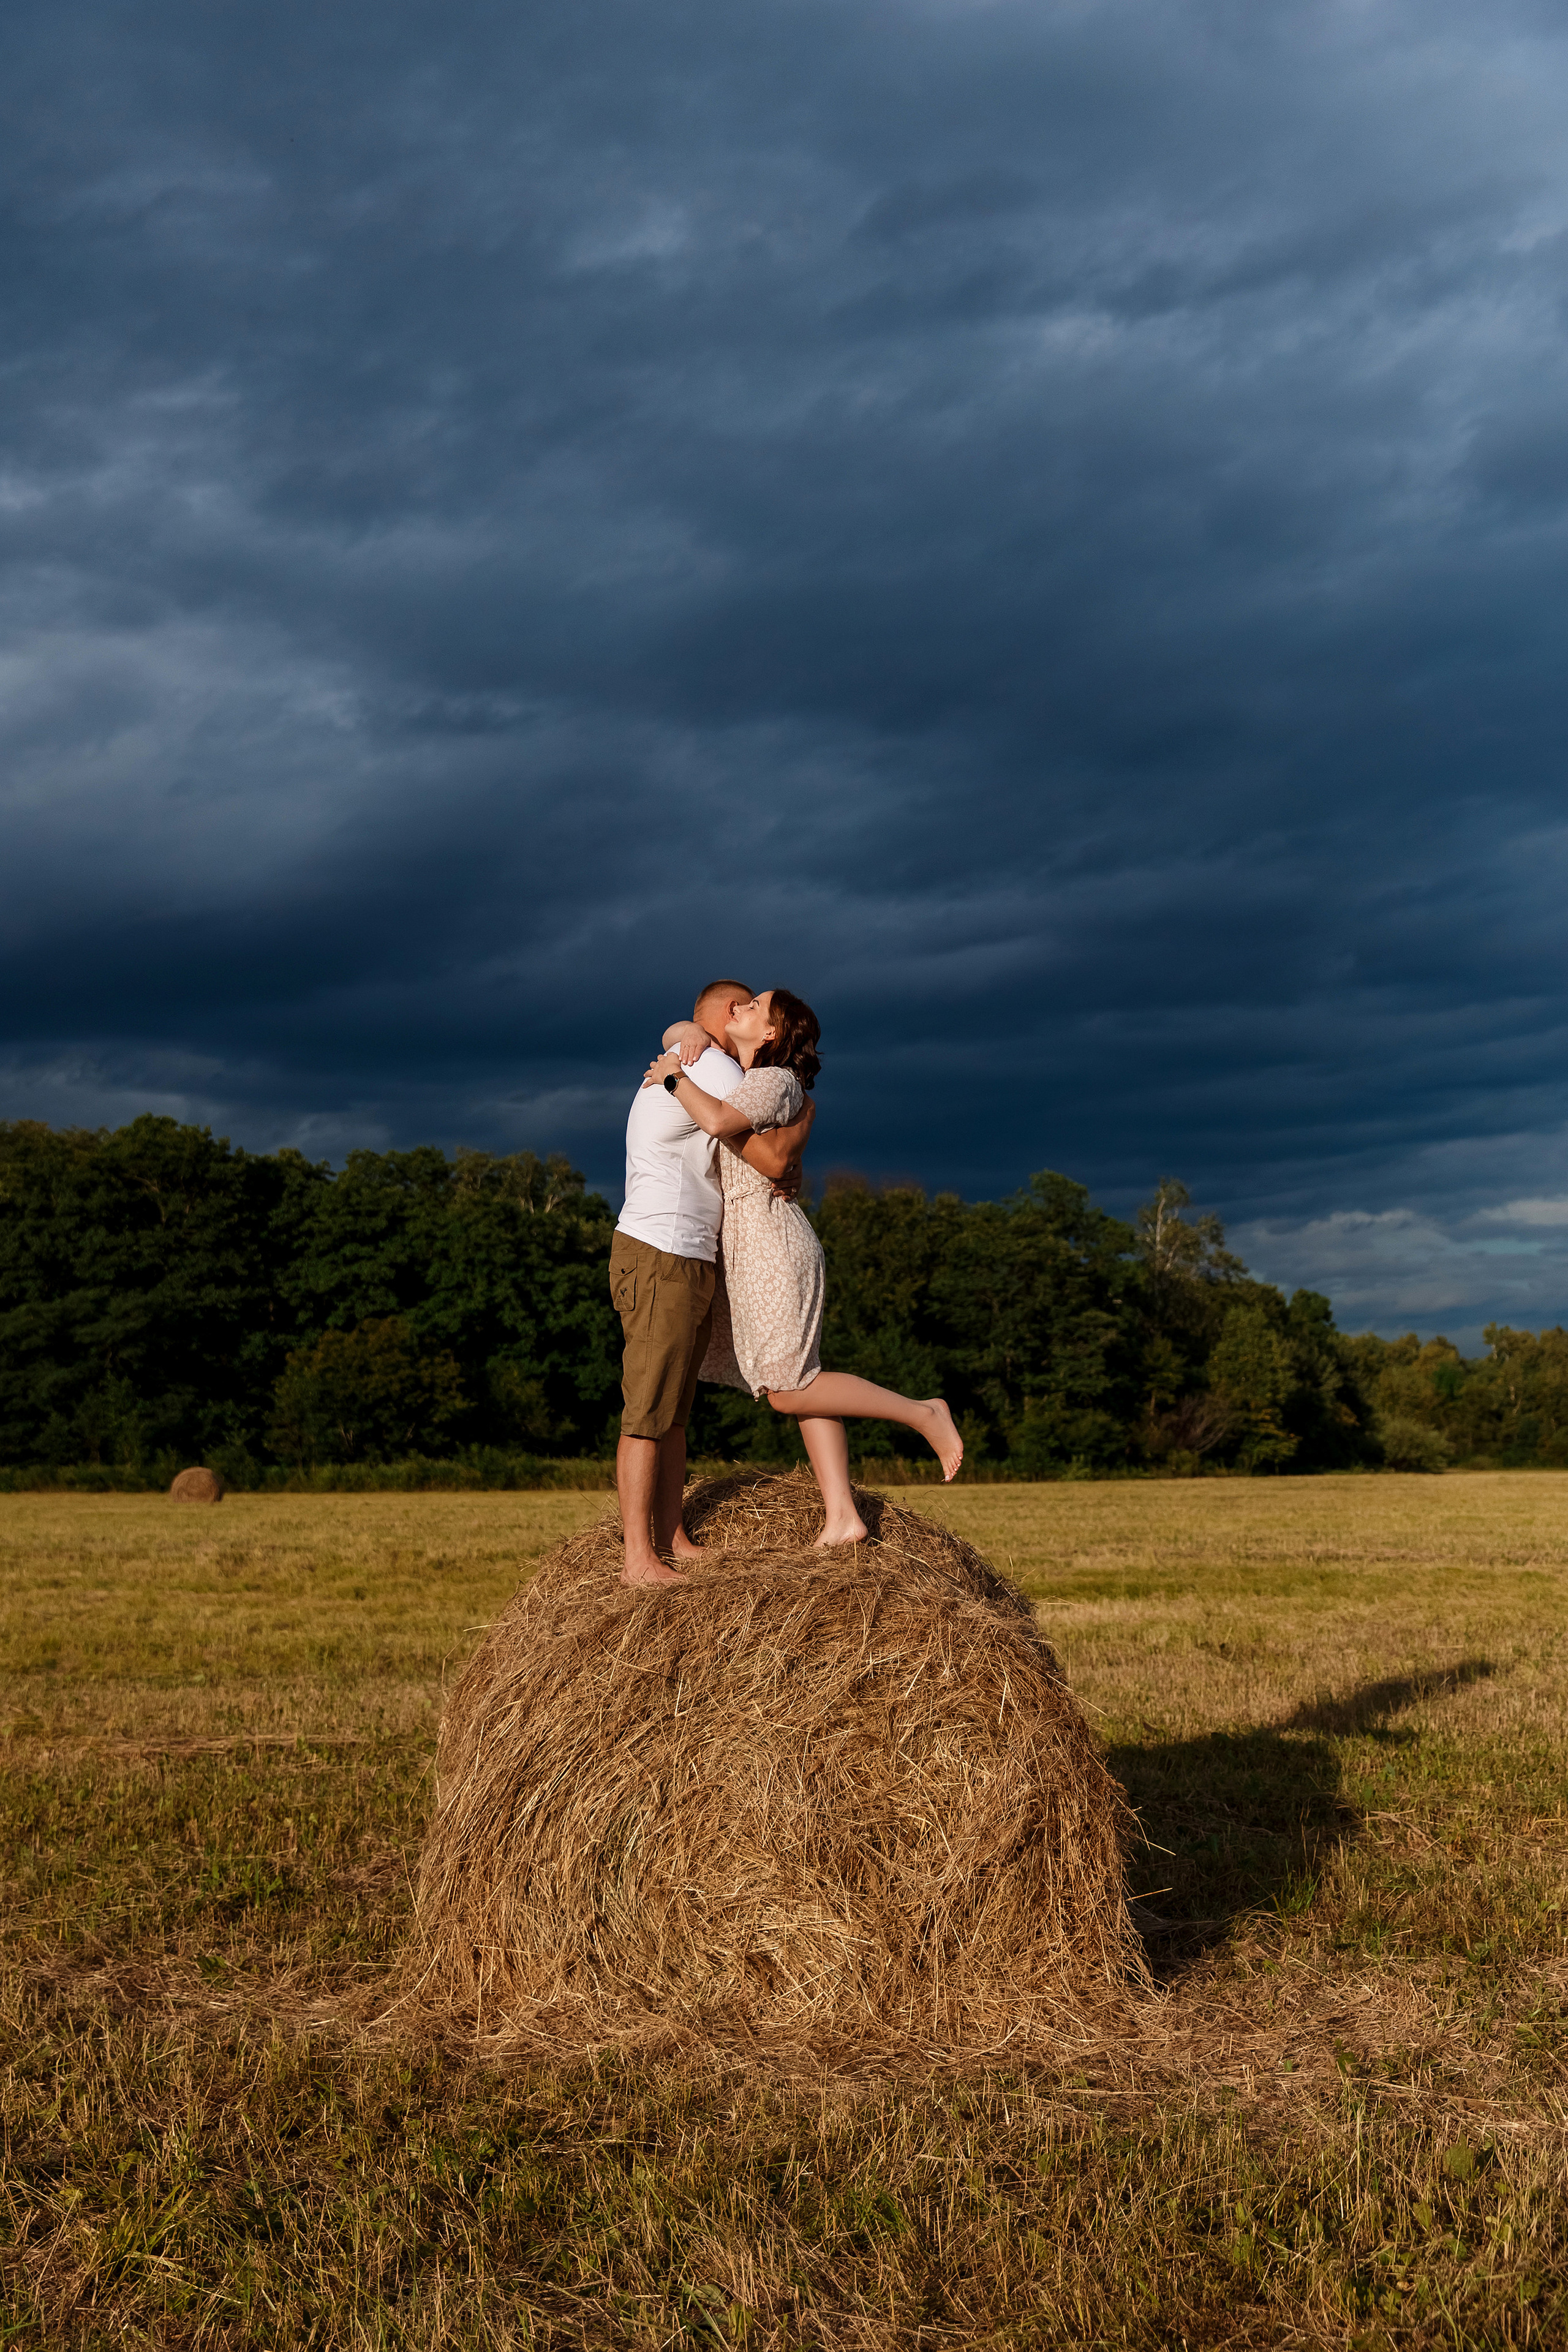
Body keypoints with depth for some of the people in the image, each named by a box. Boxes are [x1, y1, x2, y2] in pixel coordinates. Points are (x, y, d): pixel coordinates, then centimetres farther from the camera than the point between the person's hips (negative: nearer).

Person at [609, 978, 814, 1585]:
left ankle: (673, 1541, 11)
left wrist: (784, 1170, 7)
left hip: (690, 1262, 11)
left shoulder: (672, 1072, 24)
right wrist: (803, 1119, 6)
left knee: (674, 1411, 9)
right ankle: (639, 1560, -11)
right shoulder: (716, 1067, -8)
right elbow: (772, 1158, -12)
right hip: (659, 1256, -11)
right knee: (648, 1412, -11)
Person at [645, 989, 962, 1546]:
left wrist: (675, 1078, -13)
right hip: (749, 1249, 10)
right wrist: (691, 1038, 4)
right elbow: (676, 1032, 27)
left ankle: (923, 1413, -4)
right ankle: (842, 1517, 1)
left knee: (789, 1390, -11)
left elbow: (718, 1122, -27)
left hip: (771, 1244, -9)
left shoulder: (775, 1079, -10)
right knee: (804, 1386, 3)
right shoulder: (732, 1073, 16)